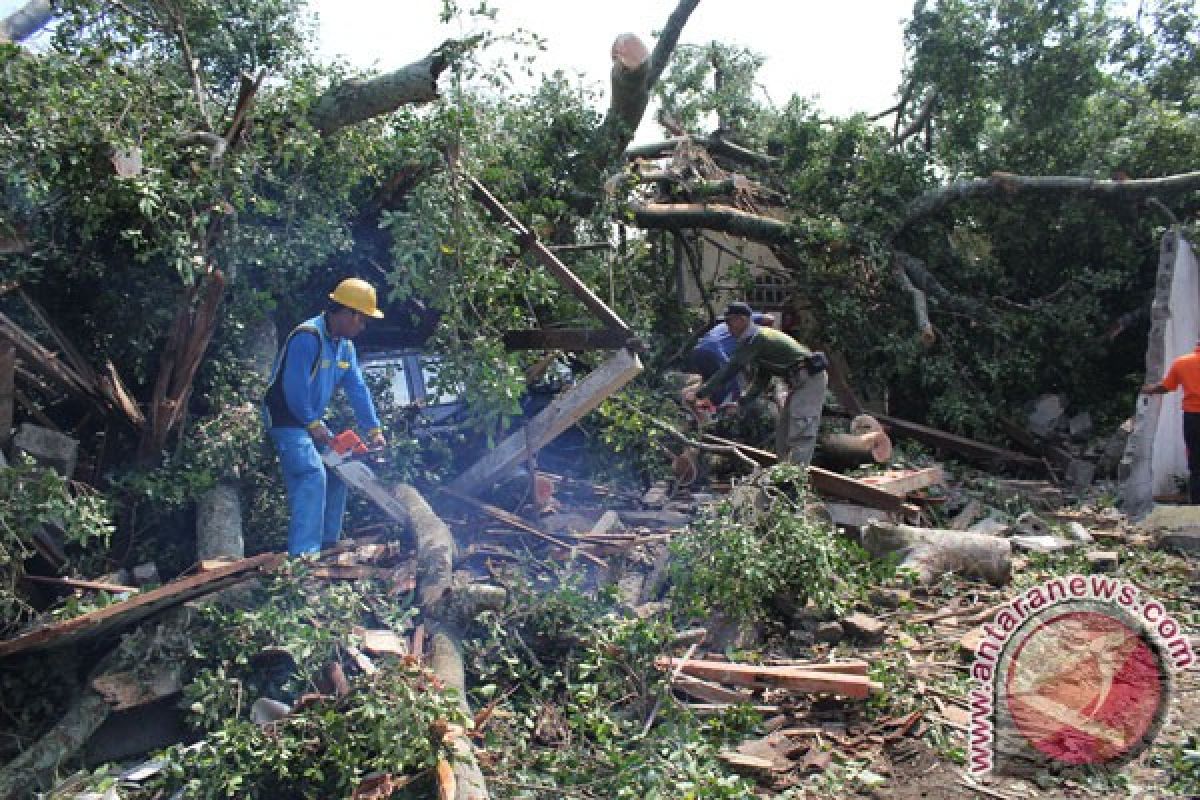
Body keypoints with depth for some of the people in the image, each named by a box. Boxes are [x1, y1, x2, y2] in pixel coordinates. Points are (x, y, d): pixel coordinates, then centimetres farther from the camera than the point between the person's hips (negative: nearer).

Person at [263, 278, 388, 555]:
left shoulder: (344, 345, 7)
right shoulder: (308, 337, -23)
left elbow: (357, 388, 4)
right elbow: (295, 387, -27)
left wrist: (374, 429, -2)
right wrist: (313, 425, -16)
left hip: (310, 420, 10)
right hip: (286, 420, -10)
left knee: (337, 473, 11)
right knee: (313, 476, -22)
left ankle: (328, 546, 20)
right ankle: (302, 555, -24)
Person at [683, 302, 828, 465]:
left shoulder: (752, 339, -15)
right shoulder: (760, 337, 17)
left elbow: (729, 370, -21)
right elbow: (761, 381, 20)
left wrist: (698, 394, -19)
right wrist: (741, 403, 13)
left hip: (810, 379, -11)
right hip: (801, 381, 11)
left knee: (800, 435, -14)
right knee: (783, 433, 13)